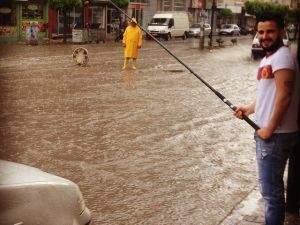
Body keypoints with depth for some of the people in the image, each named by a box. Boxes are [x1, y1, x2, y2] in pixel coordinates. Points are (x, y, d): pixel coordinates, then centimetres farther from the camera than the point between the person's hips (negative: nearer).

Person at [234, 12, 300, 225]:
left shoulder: (282, 57, -16)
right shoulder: (268, 58, 15)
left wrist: (270, 128, -19)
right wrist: (249, 108, 10)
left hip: (276, 135, -10)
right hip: (266, 132, 10)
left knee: (271, 189, -4)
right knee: (270, 186, 18)